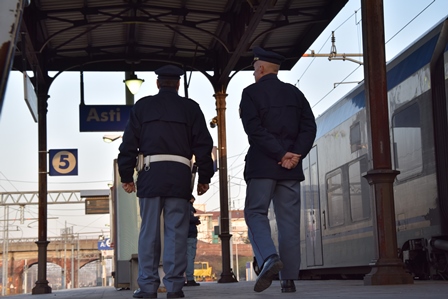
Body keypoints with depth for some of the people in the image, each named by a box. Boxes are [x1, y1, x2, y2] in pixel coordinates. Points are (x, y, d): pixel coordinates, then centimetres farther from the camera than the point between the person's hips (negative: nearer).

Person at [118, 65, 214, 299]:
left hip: (150, 173, 0)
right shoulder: (190, 108, 10)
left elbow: (129, 143, 6)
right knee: (176, 231, 0)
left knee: (149, 231, 2)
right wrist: (204, 178, 12)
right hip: (179, 174, 0)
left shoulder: (142, 106, 10)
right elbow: (203, 145, 7)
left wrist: (126, 176, 10)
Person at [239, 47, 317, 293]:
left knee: (255, 213, 3)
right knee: (289, 221, 4)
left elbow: (255, 129, -13)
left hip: (262, 165, -4)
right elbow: (309, 127, 2)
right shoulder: (295, 93, 13)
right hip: (291, 169, 4)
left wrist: (280, 154, -12)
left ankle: (269, 259, -21)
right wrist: (295, 155, -7)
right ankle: (289, 278, 2)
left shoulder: (251, 92, 0)